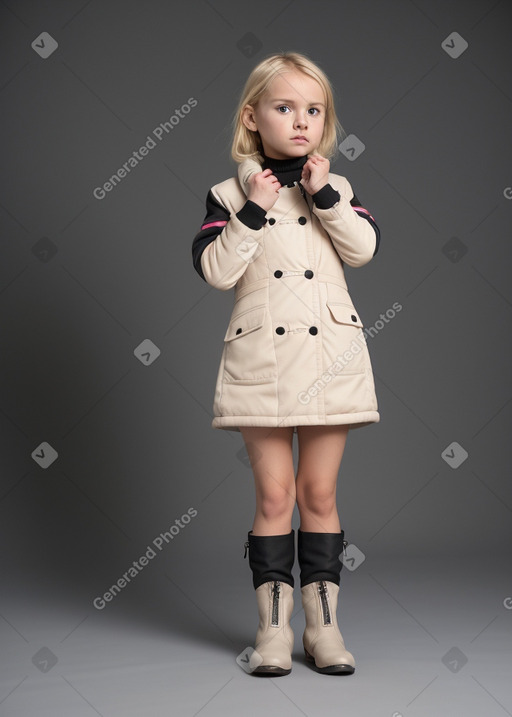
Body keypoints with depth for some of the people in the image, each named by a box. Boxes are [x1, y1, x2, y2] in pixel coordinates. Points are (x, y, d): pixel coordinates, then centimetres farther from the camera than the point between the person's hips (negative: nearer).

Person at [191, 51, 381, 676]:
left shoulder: (335, 188, 11)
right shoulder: (229, 194, 4)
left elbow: (364, 248, -4)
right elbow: (214, 270, -7)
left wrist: (324, 193, -10)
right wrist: (253, 211, -12)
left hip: (329, 353, 2)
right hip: (260, 359, -1)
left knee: (318, 492, 7)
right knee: (274, 494, 2)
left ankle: (323, 621, 17)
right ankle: (273, 625, 13)